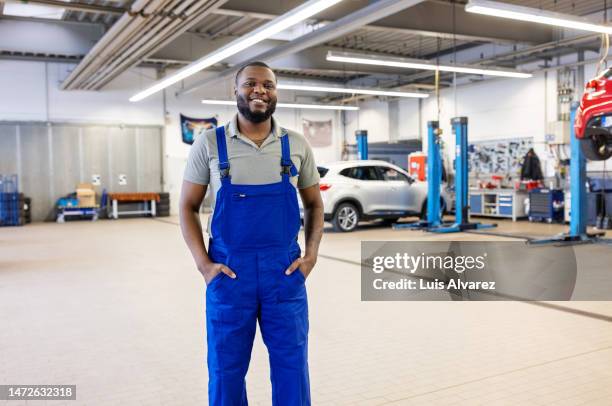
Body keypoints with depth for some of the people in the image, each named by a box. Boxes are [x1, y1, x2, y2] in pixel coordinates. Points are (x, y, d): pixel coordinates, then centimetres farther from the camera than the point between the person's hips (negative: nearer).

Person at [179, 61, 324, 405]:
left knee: (292, 365, 10)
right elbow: (188, 207, 4)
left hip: (285, 271, 1)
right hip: (229, 272, -1)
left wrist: (312, 254, -1)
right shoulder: (210, 144, -1)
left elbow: (314, 204, 12)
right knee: (226, 368, 11)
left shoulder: (297, 145, 4)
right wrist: (203, 263, -7)